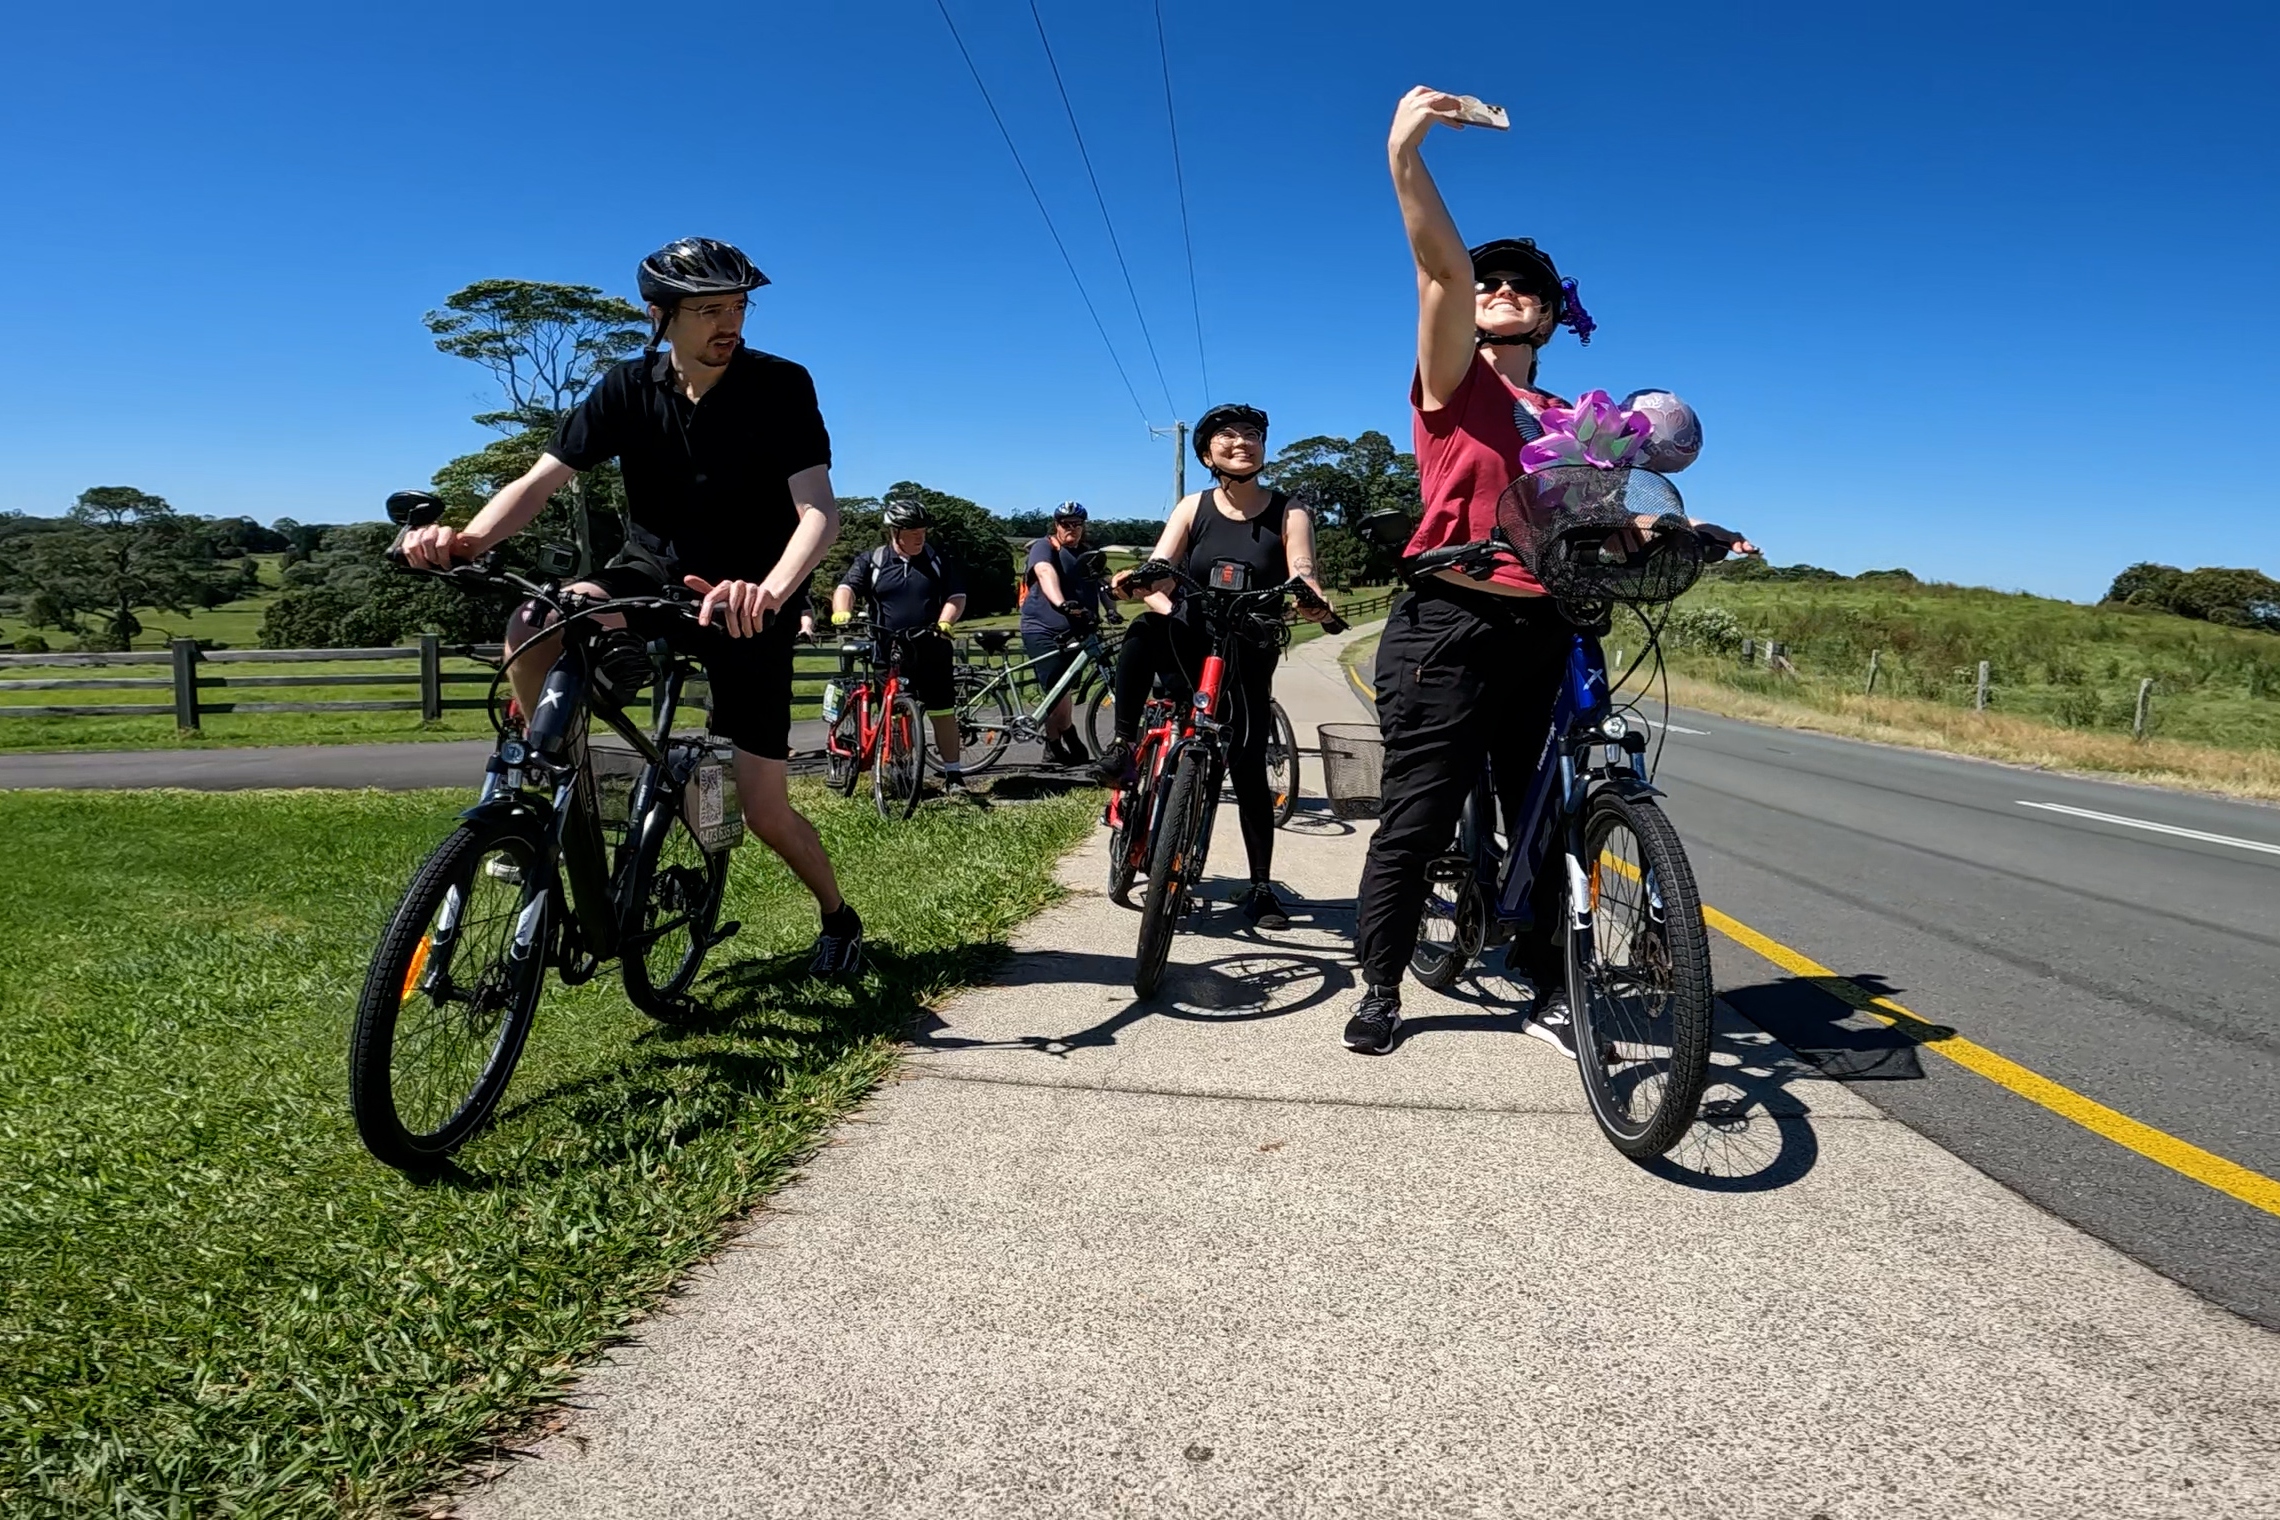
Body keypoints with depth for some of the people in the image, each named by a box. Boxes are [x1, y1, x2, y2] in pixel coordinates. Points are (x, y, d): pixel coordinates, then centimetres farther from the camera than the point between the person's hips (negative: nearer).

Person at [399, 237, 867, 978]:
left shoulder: (780, 386, -16)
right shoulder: (628, 388, -6)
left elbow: (818, 508, -27)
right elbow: (541, 480, -11)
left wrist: (769, 590, -48)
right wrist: (467, 537, -32)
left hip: (746, 602, -3)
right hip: (650, 572, 3)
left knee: (763, 810, -6)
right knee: (531, 630, -29)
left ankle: (837, 915, 25)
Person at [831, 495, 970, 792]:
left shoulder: (938, 559, 6)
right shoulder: (872, 561, 4)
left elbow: (956, 596, 2)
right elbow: (846, 587, -6)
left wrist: (944, 623, -17)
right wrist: (842, 614, -28)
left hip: (931, 650, 0)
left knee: (943, 712, 0)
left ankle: (953, 774, 7)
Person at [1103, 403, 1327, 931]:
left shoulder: (1289, 513, -1)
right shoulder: (1194, 508, 1)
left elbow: (1302, 572, -18)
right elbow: (1158, 570, -12)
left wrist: (1310, 599, -43)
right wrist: (1140, 584, -36)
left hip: (1248, 659, 0)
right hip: (1190, 643, 0)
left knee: (1249, 769, -3)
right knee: (1146, 631, -35)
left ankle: (1262, 888, 11)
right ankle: (1123, 745, -21)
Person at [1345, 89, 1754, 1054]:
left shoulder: (1567, 422, 19)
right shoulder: (1455, 383, 4)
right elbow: (1442, 267, -10)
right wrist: (1404, 152, -23)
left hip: (1542, 638, 5)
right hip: (1448, 629, -5)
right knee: (1415, 824, -2)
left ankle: (1549, 991, 20)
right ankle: (1379, 988, 13)